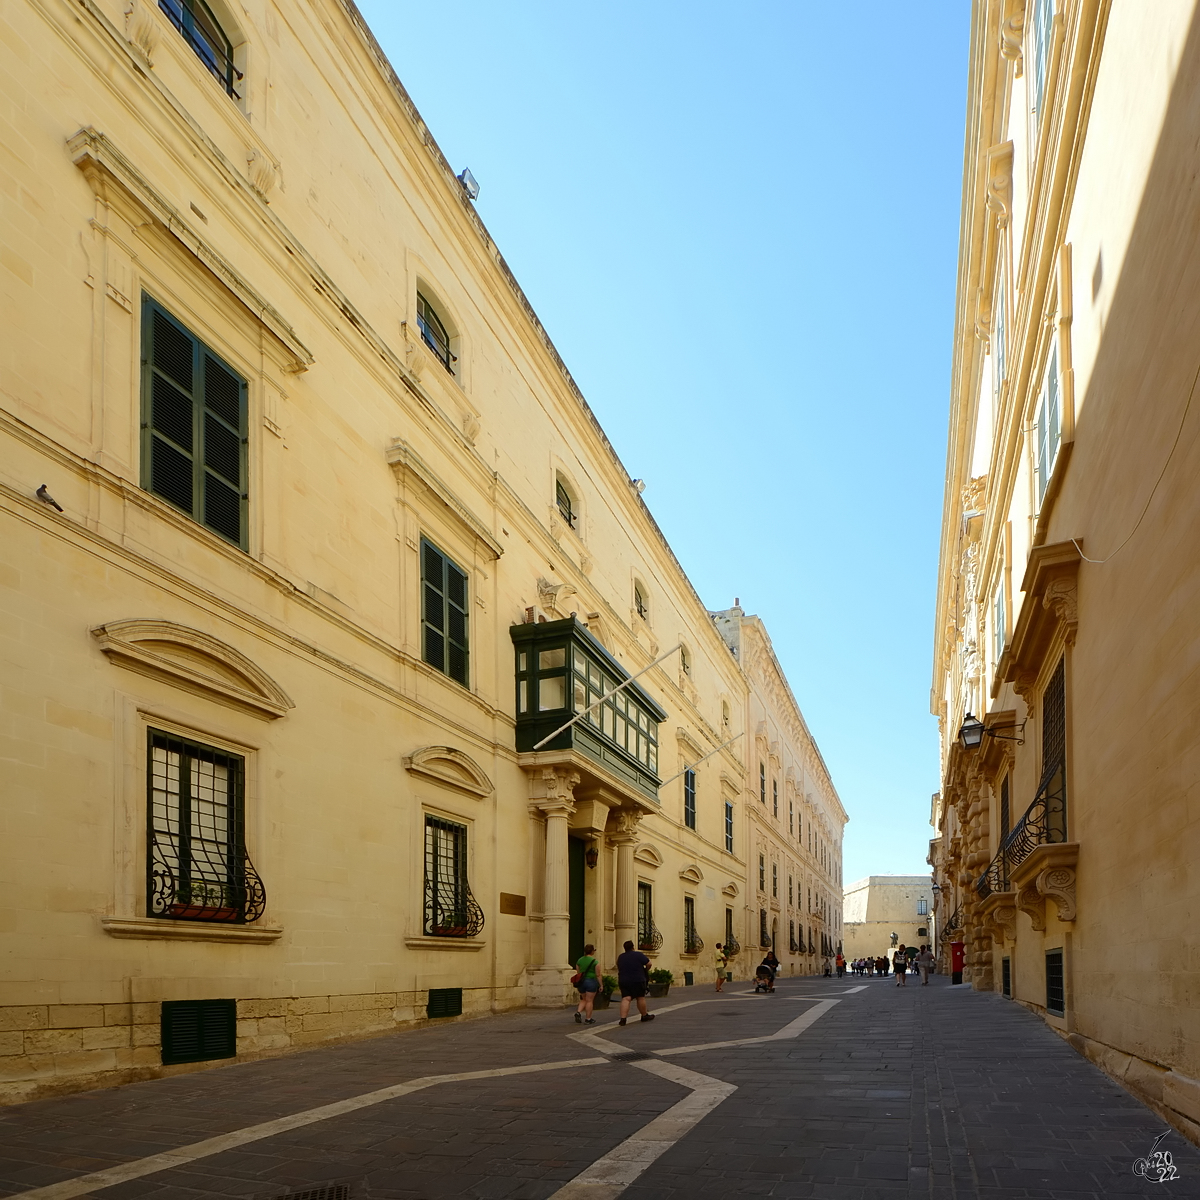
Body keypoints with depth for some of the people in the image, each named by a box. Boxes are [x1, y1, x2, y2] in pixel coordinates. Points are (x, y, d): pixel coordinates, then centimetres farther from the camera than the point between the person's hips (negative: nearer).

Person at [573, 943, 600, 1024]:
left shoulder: (579, 960, 5)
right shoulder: (594, 961, -10)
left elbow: (578, 973, 10)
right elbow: (598, 975, -9)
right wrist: (600, 985, -1)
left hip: (581, 982, 5)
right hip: (591, 981, -5)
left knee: (584, 999, 19)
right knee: (589, 1001, 2)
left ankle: (578, 1012, -2)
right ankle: (588, 1019, 5)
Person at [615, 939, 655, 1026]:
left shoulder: (620, 957, 8)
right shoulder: (638, 955, -8)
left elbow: (618, 969, 23)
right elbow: (649, 964, -8)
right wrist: (646, 970, 11)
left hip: (623, 981, 3)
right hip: (637, 980, -3)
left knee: (625, 999, -4)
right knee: (640, 998, 11)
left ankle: (623, 1018, -17)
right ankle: (644, 1015, 27)